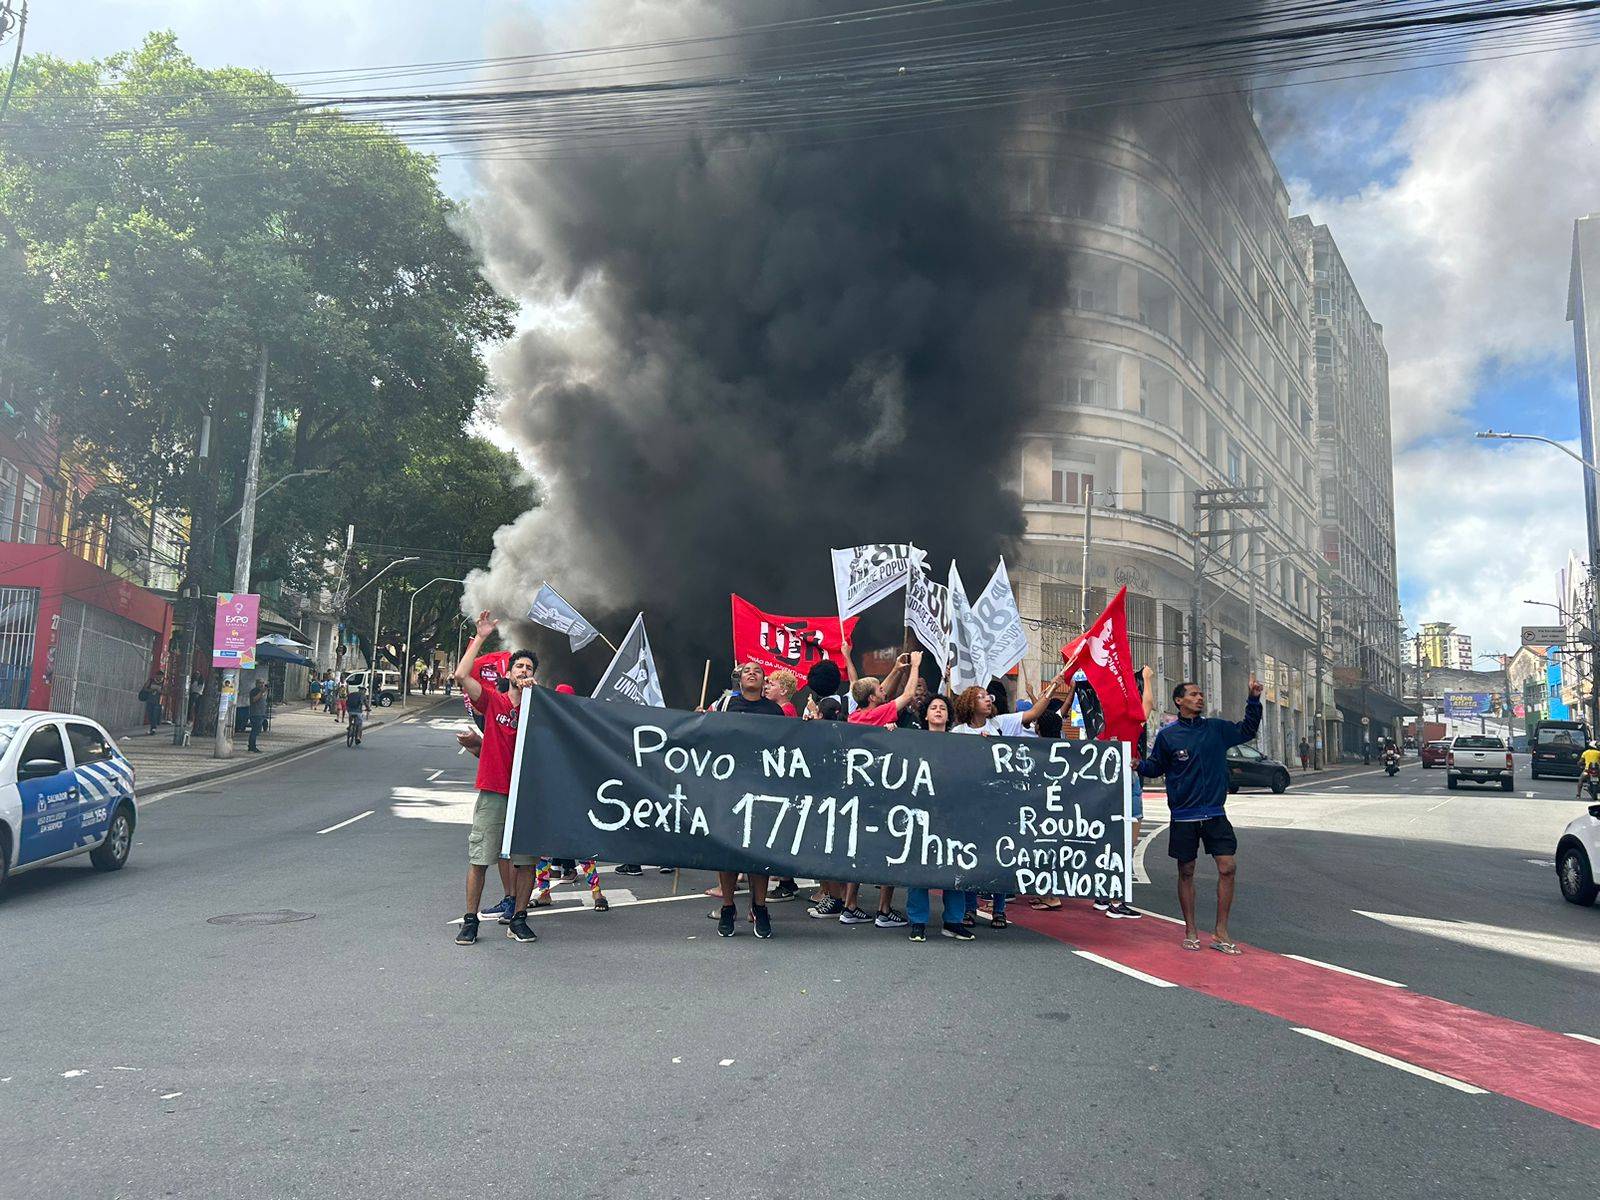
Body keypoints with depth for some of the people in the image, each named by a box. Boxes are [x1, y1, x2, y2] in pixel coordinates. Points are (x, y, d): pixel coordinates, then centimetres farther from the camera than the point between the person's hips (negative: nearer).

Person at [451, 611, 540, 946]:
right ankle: (470, 920, 12)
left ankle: (518, 919, 18)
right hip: (493, 793, -2)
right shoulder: (493, 701, 1)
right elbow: (461, 675, -11)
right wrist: (481, 637, -9)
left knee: (526, 860, 6)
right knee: (479, 858, 2)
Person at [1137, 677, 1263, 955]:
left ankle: (1220, 932, 6)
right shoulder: (1167, 736, -3)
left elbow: (1247, 730, 17)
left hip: (1215, 814, 2)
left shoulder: (1216, 728, 4)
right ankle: (1190, 930, 20)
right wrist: (1139, 764, -15)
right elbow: (1155, 767, 5)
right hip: (1183, 817, -2)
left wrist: (1254, 699, 7)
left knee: (1227, 867, -5)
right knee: (1186, 872, 7)